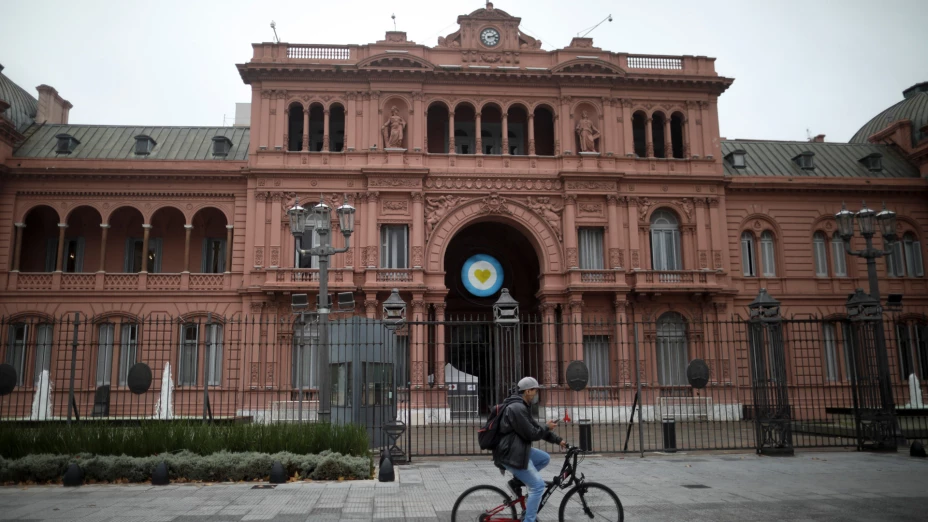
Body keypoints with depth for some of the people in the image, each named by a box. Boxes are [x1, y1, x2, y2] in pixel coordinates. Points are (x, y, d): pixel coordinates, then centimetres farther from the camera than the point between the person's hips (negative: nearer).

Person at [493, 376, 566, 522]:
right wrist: (547, 427, -3)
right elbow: (531, 434, -20)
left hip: (516, 450, 10)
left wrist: (558, 440, 17)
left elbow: (535, 428, 20)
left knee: (545, 458, 17)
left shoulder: (521, 407, 14)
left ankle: (517, 481, 13)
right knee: (538, 485, -6)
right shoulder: (517, 408, -20)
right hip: (511, 454, -10)